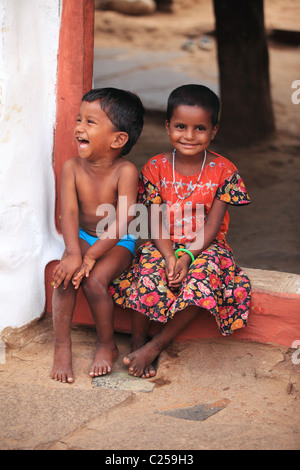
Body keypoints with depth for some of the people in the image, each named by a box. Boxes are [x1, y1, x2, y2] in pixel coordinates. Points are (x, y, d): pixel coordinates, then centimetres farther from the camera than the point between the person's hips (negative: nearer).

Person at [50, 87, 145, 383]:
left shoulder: (125, 171, -20)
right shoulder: (72, 167, -9)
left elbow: (122, 222, -25)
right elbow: (69, 212, -17)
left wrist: (91, 256, -31)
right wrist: (73, 252, -33)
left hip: (118, 244, -3)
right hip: (83, 237, 4)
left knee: (94, 280, -27)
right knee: (65, 275, -24)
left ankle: (107, 345, -3)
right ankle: (61, 346, -11)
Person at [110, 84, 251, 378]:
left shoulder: (223, 171, -6)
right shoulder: (156, 168, -2)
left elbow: (212, 224, -9)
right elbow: (156, 221, -5)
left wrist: (187, 256, -22)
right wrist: (169, 257, -21)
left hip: (204, 246, 0)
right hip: (164, 244, 1)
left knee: (202, 279, -31)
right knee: (149, 275, -30)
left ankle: (155, 346, -17)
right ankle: (137, 341, -9)